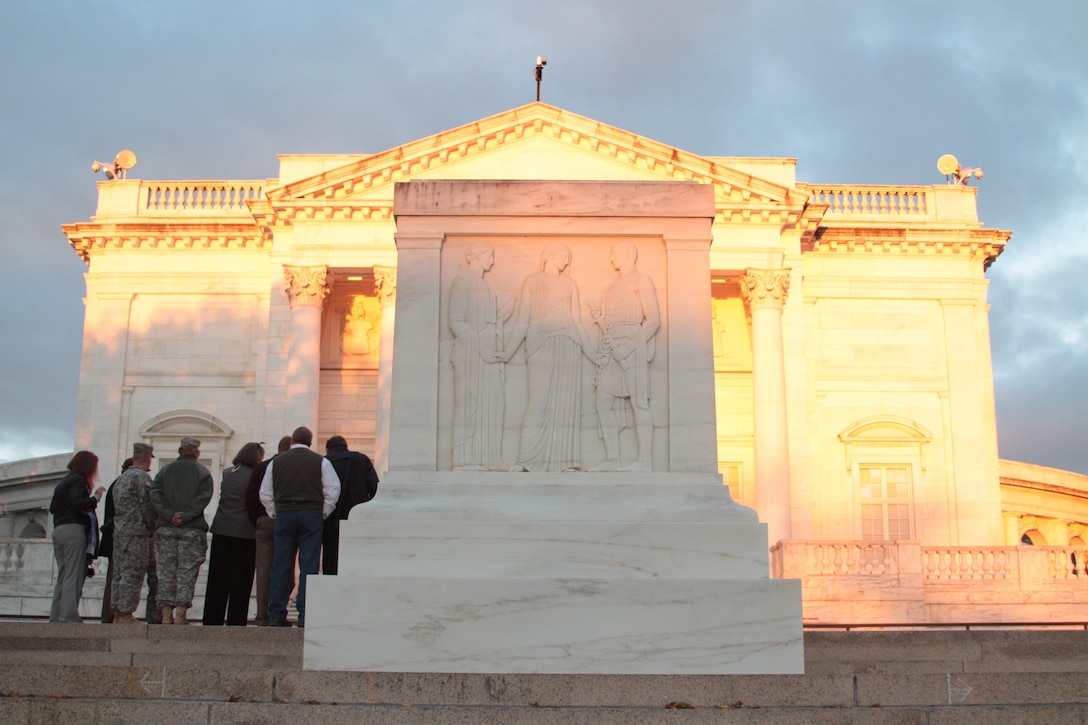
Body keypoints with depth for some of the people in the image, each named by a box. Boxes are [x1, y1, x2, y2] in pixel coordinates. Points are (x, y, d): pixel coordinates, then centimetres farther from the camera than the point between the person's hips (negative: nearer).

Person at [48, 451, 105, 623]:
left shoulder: (63, 482, 21)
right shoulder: (78, 480, -6)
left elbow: (53, 508, 19)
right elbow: (77, 503, -20)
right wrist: (95, 498, -8)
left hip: (58, 530, 9)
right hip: (74, 529, -9)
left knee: (63, 575, 11)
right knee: (74, 576, -9)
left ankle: (56, 615, 8)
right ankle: (68, 616, -14)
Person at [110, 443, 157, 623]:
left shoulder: (121, 478, 20)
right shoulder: (142, 477, -8)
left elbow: (116, 507, 20)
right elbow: (147, 507, -13)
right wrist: (153, 529, -3)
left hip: (118, 532, 9)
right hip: (136, 533, -9)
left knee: (119, 573, 9)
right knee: (133, 574, -9)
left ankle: (117, 613, 10)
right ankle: (126, 614, -12)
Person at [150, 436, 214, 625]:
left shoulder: (165, 470, 12)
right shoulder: (202, 472, 4)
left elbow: (155, 495, 0)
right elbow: (204, 496, -11)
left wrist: (170, 515, -8)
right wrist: (185, 516, -13)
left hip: (165, 528, 2)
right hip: (192, 529, -2)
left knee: (166, 572, 5)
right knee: (187, 572, -1)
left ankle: (166, 614, 1)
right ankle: (180, 614, -7)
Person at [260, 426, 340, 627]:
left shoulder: (276, 462, 9)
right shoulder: (321, 462, 3)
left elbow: (265, 494, 12)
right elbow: (333, 490, -1)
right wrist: (323, 514, 7)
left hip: (284, 515, 2)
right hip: (312, 515, -2)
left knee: (281, 566, 5)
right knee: (309, 566, -2)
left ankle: (276, 615, 5)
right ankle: (305, 615, -6)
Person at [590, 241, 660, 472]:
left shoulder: (642, 280, 3)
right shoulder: (613, 286, 26)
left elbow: (653, 320, -6)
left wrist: (632, 345, -16)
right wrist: (598, 316, 1)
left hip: (632, 349, -7)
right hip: (611, 351, 8)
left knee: (639, 403, -11)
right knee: (604, 403, -2)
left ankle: (645, 461, -14)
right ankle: (612, 460, -2)